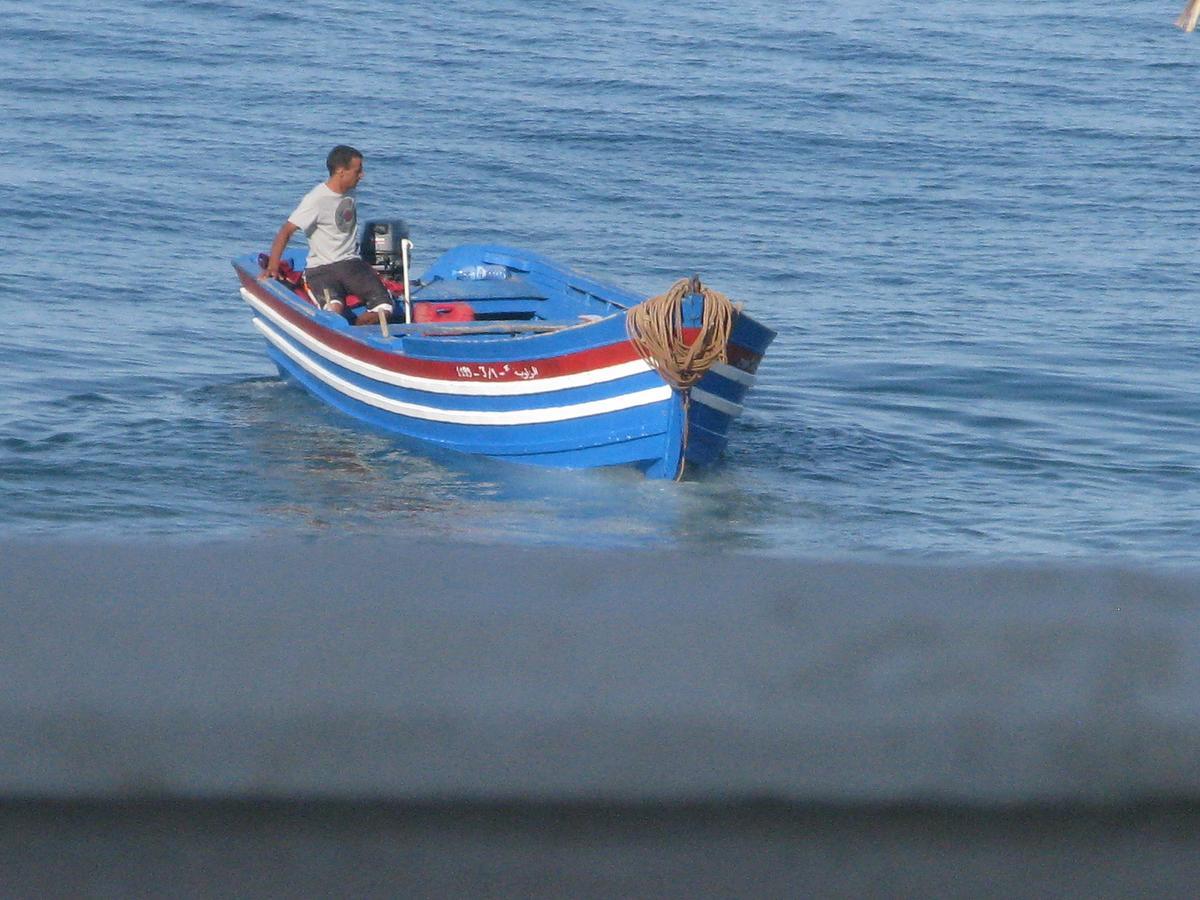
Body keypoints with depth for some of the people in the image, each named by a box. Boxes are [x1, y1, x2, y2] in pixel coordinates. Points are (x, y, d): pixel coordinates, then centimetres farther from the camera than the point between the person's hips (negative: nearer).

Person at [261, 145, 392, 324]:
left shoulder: (349, 192, 9)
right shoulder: (317, 199, -12)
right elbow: (286, 230, -15)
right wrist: (272, 266, -23)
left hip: (351, 263, 6)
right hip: (321, 269, -6)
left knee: (384, 309, -19)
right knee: (335, 309, -36)